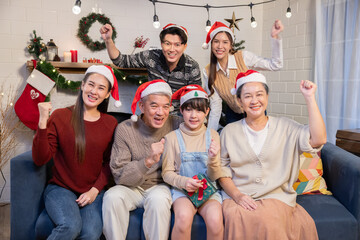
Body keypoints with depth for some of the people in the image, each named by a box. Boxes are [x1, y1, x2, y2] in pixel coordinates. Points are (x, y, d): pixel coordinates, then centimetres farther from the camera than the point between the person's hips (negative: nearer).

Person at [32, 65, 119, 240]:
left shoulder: (110, 124, 5)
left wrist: (95, 190, -5)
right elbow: (40, 159, -7)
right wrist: (42, 124, -17)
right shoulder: (60, 116, -2)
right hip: (60, 188, -1)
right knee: (71, 226, -29)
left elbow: (109, 163, 8)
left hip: (93, 192, 2)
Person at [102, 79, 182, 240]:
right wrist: (148, 161, -30)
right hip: (131, 188, 1)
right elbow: (119, 175, -14)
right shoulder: (125, 129, -10)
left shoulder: (176, 125, -9)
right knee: (112, 196, -28)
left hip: (160, 186, 0)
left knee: (158, 198, -32)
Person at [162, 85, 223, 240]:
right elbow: (167, 173, 2)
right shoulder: (172, 137, -1)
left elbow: (214, 177, 3)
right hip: (181, 190, -1)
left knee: (215, 219, -28)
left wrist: (213, 159, -18)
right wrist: (183, 182, -17)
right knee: (184, 216, -32)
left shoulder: (212, 135, 4)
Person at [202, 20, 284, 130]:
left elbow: (275, 65, -17)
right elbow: (215, 107, -9)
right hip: (233, 115, 2)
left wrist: (274, 36, -27)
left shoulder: (243, 57, -18)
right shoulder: (208, 72, -12)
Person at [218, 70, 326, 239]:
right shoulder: (229, 132, 8)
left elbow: (318, 140, -10)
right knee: (238, 219, -29)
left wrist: (309, 98, -9)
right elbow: (222, 170, 7)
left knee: (269, 221, -29)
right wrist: (237, 195, -9)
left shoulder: (285, 127, 6)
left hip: (276, 196, 0)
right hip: (237, 196, 1)